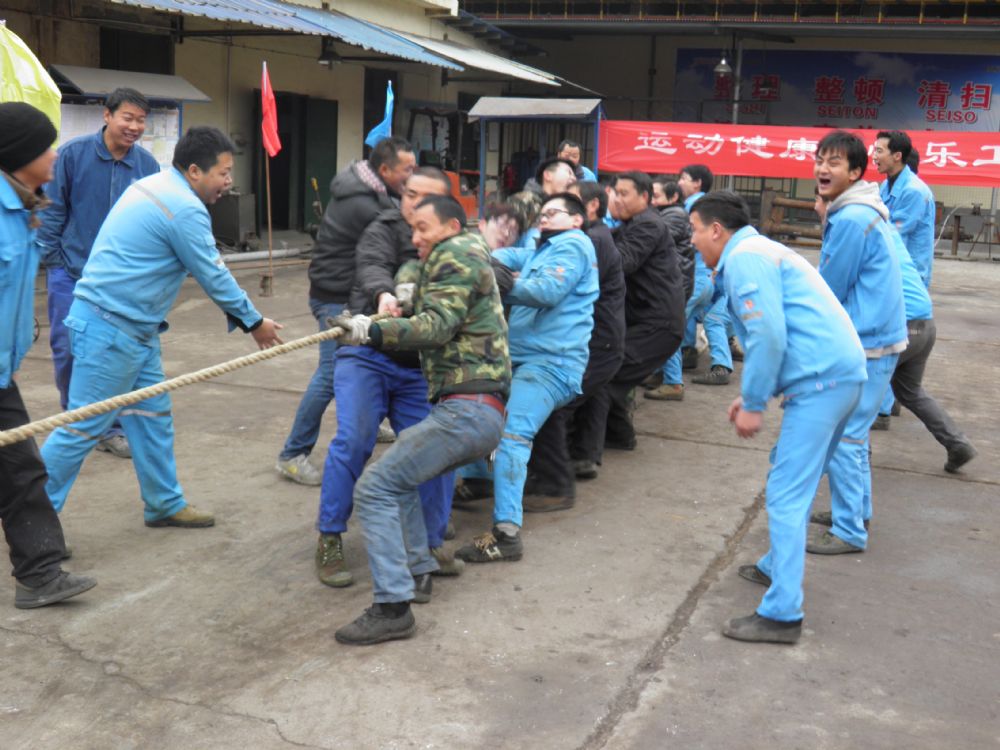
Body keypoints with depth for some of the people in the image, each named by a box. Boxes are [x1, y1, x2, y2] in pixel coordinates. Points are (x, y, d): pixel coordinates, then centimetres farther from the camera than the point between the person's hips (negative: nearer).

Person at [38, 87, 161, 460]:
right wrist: (53, 260, -3)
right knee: (67, 350, 3)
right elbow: (52, 211, -3)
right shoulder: (73, 153, -9)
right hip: (71, 272, -2)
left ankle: (112, 428, 20)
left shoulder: (147, 165, -3)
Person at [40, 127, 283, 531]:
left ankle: (165, 504, 24)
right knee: (85, 426, -3)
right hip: (110, 327, -10)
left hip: (132, 326, 10)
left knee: (152, 415, 14)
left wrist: (244, 316, 18)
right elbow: (214, 276, -12)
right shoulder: (186, 210, -19)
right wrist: (254, 322, 1)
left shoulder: (154, 187, 13)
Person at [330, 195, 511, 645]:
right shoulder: (450, 259, 24)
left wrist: (373, 332, -23)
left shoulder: (457, 254, -5)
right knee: (398, 472, 26)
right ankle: (417, 569, 24)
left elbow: (437, 326, -17)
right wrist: (403, 289, 17)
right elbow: (414, 268, 39)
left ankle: (392, 608, -14)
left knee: (375, 487, -12)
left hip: (467, 410, -11)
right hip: (476, 409, 11)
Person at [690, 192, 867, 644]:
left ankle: (782, 614, -6)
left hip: (820, 380, -11)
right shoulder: (757, 252, 23)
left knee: (786, 495, -8)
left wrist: (754, 404, -10)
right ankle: (778, 567, 37)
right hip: (841, 372, 11)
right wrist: (749, 395, 20)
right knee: (794, 481, 23)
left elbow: (768, 335, -19)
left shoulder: (744, 258, -9)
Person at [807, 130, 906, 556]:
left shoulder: (851, 220, -20)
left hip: (866, 344, -10)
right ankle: (855, 510, 31)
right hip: (872, 337, 10)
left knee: (843, 437, -4)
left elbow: (830, 292, -13)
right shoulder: (865, 212, 12)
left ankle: (849, 532, 4)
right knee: (852, 434, 19)